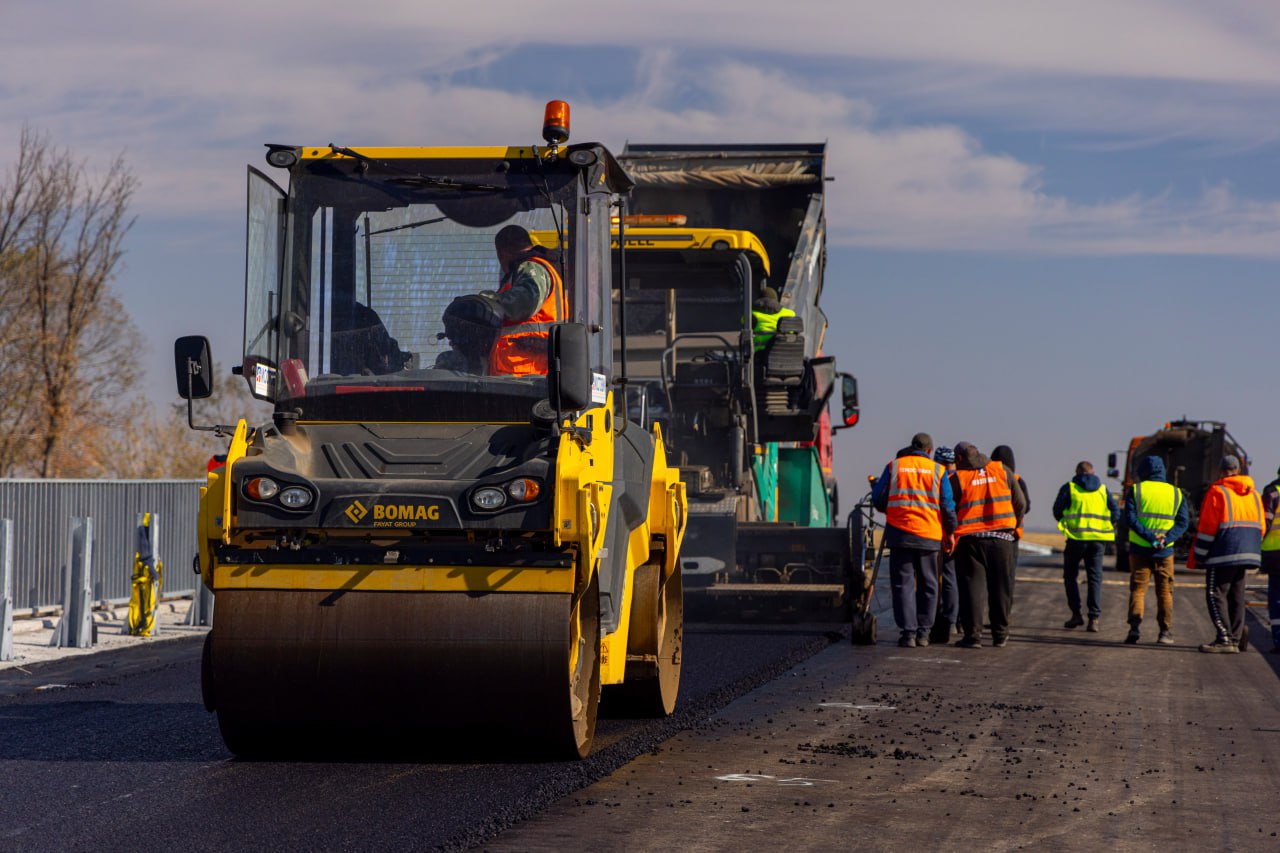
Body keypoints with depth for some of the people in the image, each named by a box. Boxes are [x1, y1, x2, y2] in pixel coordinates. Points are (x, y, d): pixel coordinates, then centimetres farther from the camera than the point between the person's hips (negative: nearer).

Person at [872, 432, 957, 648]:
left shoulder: (894, 466, 5)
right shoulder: (938, 470, 5)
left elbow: (878, 500, 6)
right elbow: (948, 506, 3)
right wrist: (950, 533, 14)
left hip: (900, 533, -1)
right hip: (929, 535, 1)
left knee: (903, 584, 2)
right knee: (928, 585, 12)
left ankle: (908, 633, -5)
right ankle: (923, 633, 12)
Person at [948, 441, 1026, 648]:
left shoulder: (957, 478, -3)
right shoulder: (1002, 471, 5)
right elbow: (1021, 503, 7)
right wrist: (1015, 526, 18)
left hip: (969, 539, -2)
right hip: (1001, 538, 2)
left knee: (972, 586, 2)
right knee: (1001, 587, 10)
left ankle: (973, 634, -3)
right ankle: (1000, 635, 14)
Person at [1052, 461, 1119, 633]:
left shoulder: (1069, 488, 2)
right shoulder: (1103, 489, 11)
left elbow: (1057, 510, 0)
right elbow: (1115, 511, 6)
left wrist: (1065, 522, 18)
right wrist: (1108, 528, 18)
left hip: (1077, 537, -2)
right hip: (1098, 539, 3)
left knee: (1070, 576, 12)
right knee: (1095, 578, 4)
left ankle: (1076, 614, 4)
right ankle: (1094, 618, -5)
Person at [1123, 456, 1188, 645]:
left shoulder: (1136, 490, 0)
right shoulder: (1176, 493, 7)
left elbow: (1130, 518, -12)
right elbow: (1183, 522, -2)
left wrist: (1149, 537, -17)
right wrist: (1165, 539, -13)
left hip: (1139, 549, -1)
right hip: (1165, 551, 1)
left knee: (1137, 589, 5)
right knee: (1165, 592, 9)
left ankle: (1135, 626, -11)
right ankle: (1166, 633, 7)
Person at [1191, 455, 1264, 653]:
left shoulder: (1217, 492, -8)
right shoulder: (1254, 495, 13)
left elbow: (1207, 527, -10)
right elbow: (1260, 527, 16)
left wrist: (1198, 556, -5)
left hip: (1223, 554, -7)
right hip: (1246, 554, 7)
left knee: (1216, 595, -5)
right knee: (1236, 598, 12)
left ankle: (1224, 639, -15)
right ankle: (1234, 640, 12)